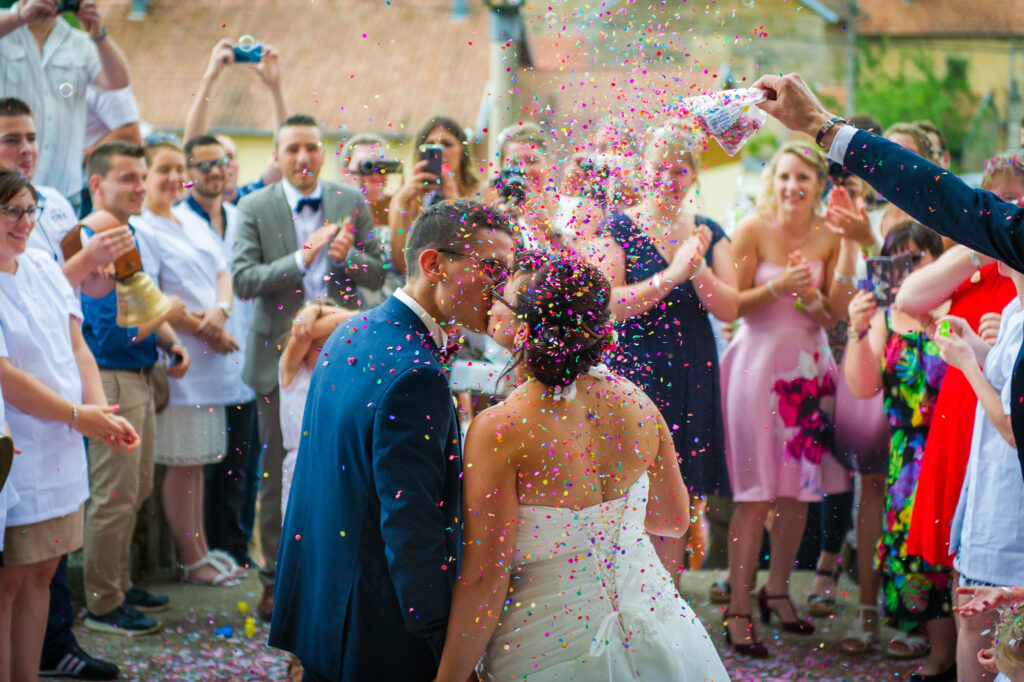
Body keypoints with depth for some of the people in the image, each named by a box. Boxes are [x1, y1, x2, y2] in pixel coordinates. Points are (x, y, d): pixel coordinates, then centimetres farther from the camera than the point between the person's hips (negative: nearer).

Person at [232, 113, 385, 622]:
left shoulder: (352, 202, 5)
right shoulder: (254, 208, -1)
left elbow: (378, 275, 5)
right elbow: (243, 280, -12)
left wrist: (347, 256, -16)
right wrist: (302, 258, -22)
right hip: (280, 356, -1)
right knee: (278, 473, 6)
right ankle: (277, 578, 18)